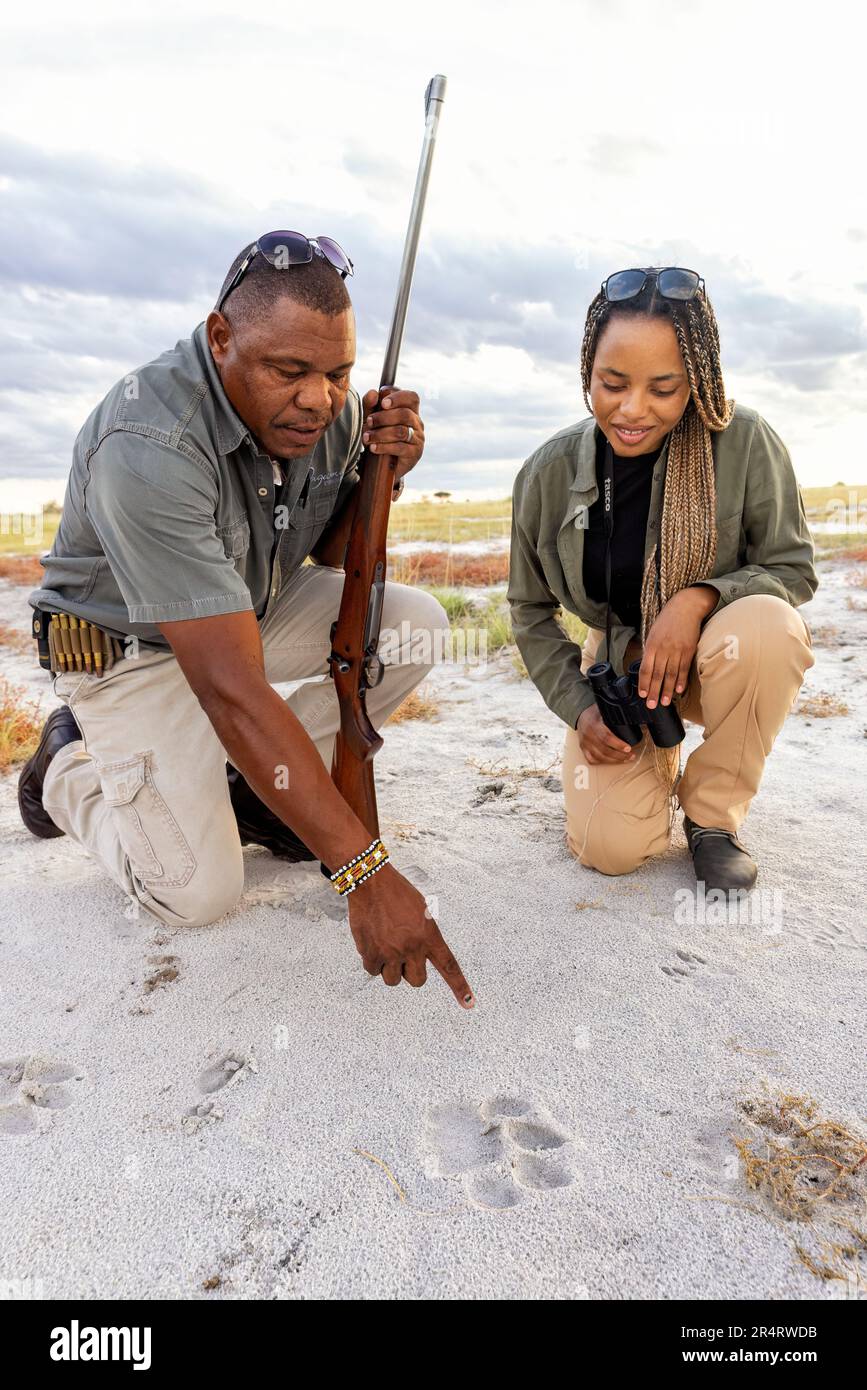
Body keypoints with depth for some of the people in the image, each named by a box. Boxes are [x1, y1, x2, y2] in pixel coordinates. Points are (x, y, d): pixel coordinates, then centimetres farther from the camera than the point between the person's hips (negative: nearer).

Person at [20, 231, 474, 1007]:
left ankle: (254, 788, 2)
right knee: (197, 894, -17)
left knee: (414, 622, -15)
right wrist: (367, 875, -42)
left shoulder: (331, 407, -12)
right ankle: (70, 766, 13)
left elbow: (335, 562, 3)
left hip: (255, 609, 7)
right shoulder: (148, 447, -34)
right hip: (134, 647, -6)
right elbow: (232, 691, -41)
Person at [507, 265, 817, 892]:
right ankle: (659, 753, 21)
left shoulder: (745, 441, -18)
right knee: (612, 847, -17)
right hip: (619, 662, 1)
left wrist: (699, 597, -29)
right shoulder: (549, 472, -12)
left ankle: (714, 814, -10)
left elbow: (795, 569, -10)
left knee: (766, 622, -37)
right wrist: (578, 706, -9)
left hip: (723, 656, 0)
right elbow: (530, 611, 0)